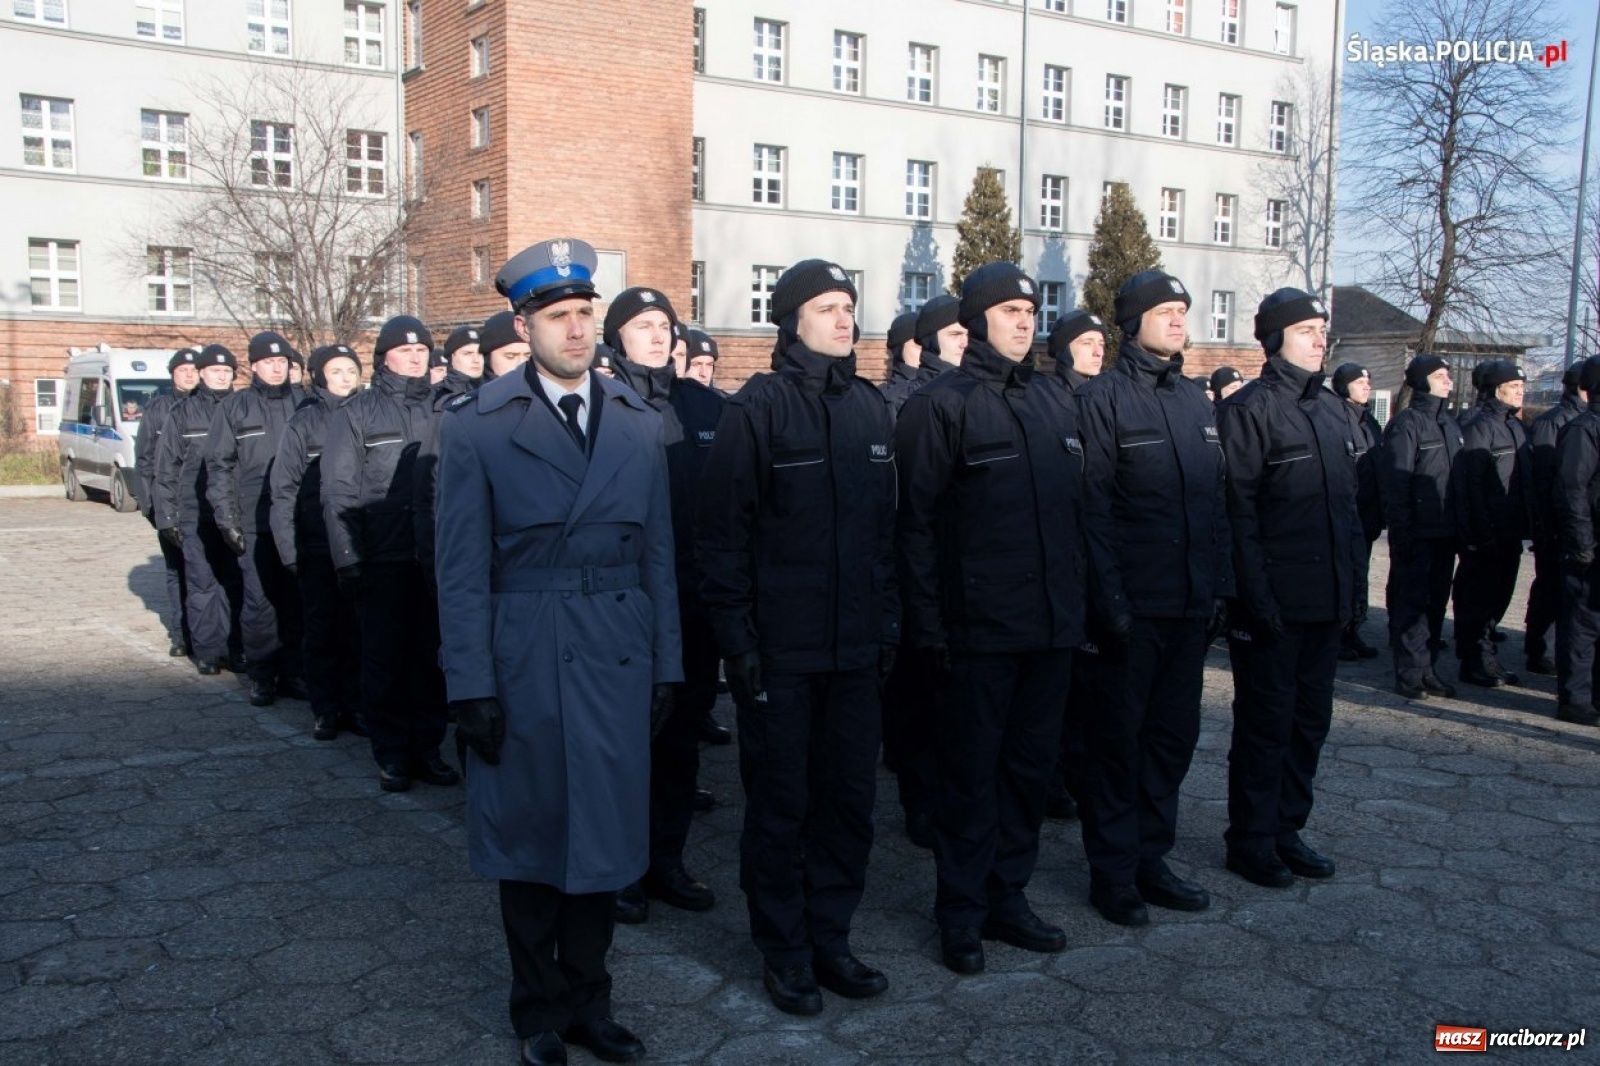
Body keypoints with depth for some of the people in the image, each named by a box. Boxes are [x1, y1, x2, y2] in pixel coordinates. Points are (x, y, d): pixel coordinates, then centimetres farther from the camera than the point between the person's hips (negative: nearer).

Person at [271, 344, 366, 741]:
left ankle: (355, 705, 17)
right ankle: (324, 709, 17)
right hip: (317, 547, -1)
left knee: (357, 629, 6)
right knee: (320, 630, 7)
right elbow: (284, 489, -2)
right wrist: (288, 549, -7)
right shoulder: (303, 421, -1)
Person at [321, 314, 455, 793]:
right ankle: (391, 754, 14)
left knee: (432, 656, 7)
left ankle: (427, 747, 18)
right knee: (385, 657, 4)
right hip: (382, 559, -2)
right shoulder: (355, 413, 3)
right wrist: (347, 560, -8)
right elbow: (338, 493, -1)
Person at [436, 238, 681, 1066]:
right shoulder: (477, 426, -2)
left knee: (603, 831, 11)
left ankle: (587, 1000, 30)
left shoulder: (639, 424, 7)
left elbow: (658, 555, 9)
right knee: (528, 836, 10)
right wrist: (471, 684, -9)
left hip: (616, 659, 3)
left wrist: (666, 664, 6)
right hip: (522, 661, -2)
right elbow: (461, 568, -4)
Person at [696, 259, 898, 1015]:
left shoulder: (871, 409, 10)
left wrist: (888, 623, 11)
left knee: (849, 799, 12)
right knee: (780, 804, 7)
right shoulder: (758, 408, -8)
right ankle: (784, 952, 22)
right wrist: (737, 638, -12)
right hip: (780, 648, -5)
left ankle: (829, 938, 28)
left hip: (855, 645, 5)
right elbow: (722, 531, -9)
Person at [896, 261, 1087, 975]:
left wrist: (1079, 606, 13)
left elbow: (1075, 511, 17)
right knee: (971, 774, 4)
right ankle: (960, 914, 18)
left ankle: (1007, 897, 28)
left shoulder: (1053, 407, 14)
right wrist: (928, 626, -15)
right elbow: (916, 522, -11)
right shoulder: (942, 405, -7)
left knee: (1030, 766, 14)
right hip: (978, 629, -6)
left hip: (1051, 628, 6)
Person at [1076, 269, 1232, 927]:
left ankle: (1151, 859, 26)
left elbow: (1216, 502, 16)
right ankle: (1112, 872, 15)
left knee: (1175, 732, 13)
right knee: (1119, 736, 3)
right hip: (1132, 604, -7)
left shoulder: (1195, 401, 14)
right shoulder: (1103, 399, -7)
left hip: (1191, 602, 7)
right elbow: (1093, 505, -12)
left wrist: (1221, 586, 10)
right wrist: (1109, 597, -16)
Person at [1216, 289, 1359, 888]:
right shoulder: (1251, 409, -10)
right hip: (1274, 602, -8)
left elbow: (1347, 501, 19)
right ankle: (1250, 840, 15)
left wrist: (1351, 580, 13)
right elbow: (1238, 509, -15)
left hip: (1326, 601, 8)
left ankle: (1287, 828, 27)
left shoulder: (1332, 408, 15)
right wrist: (1256, 593, -18)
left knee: (1310, 719, 14)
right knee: (1266, 723, 2)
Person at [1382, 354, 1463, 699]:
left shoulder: (1450, 423, 14)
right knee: (1411, 602, -2)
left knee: (1436, 602, 12)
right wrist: (1402, 532, -18)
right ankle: (1410, 674, 4)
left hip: (1445, 532, 8)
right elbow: (1395, 484, -15)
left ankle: (1427, 668, 20)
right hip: (1417, 533, -8)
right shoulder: (1405, 424, -10)